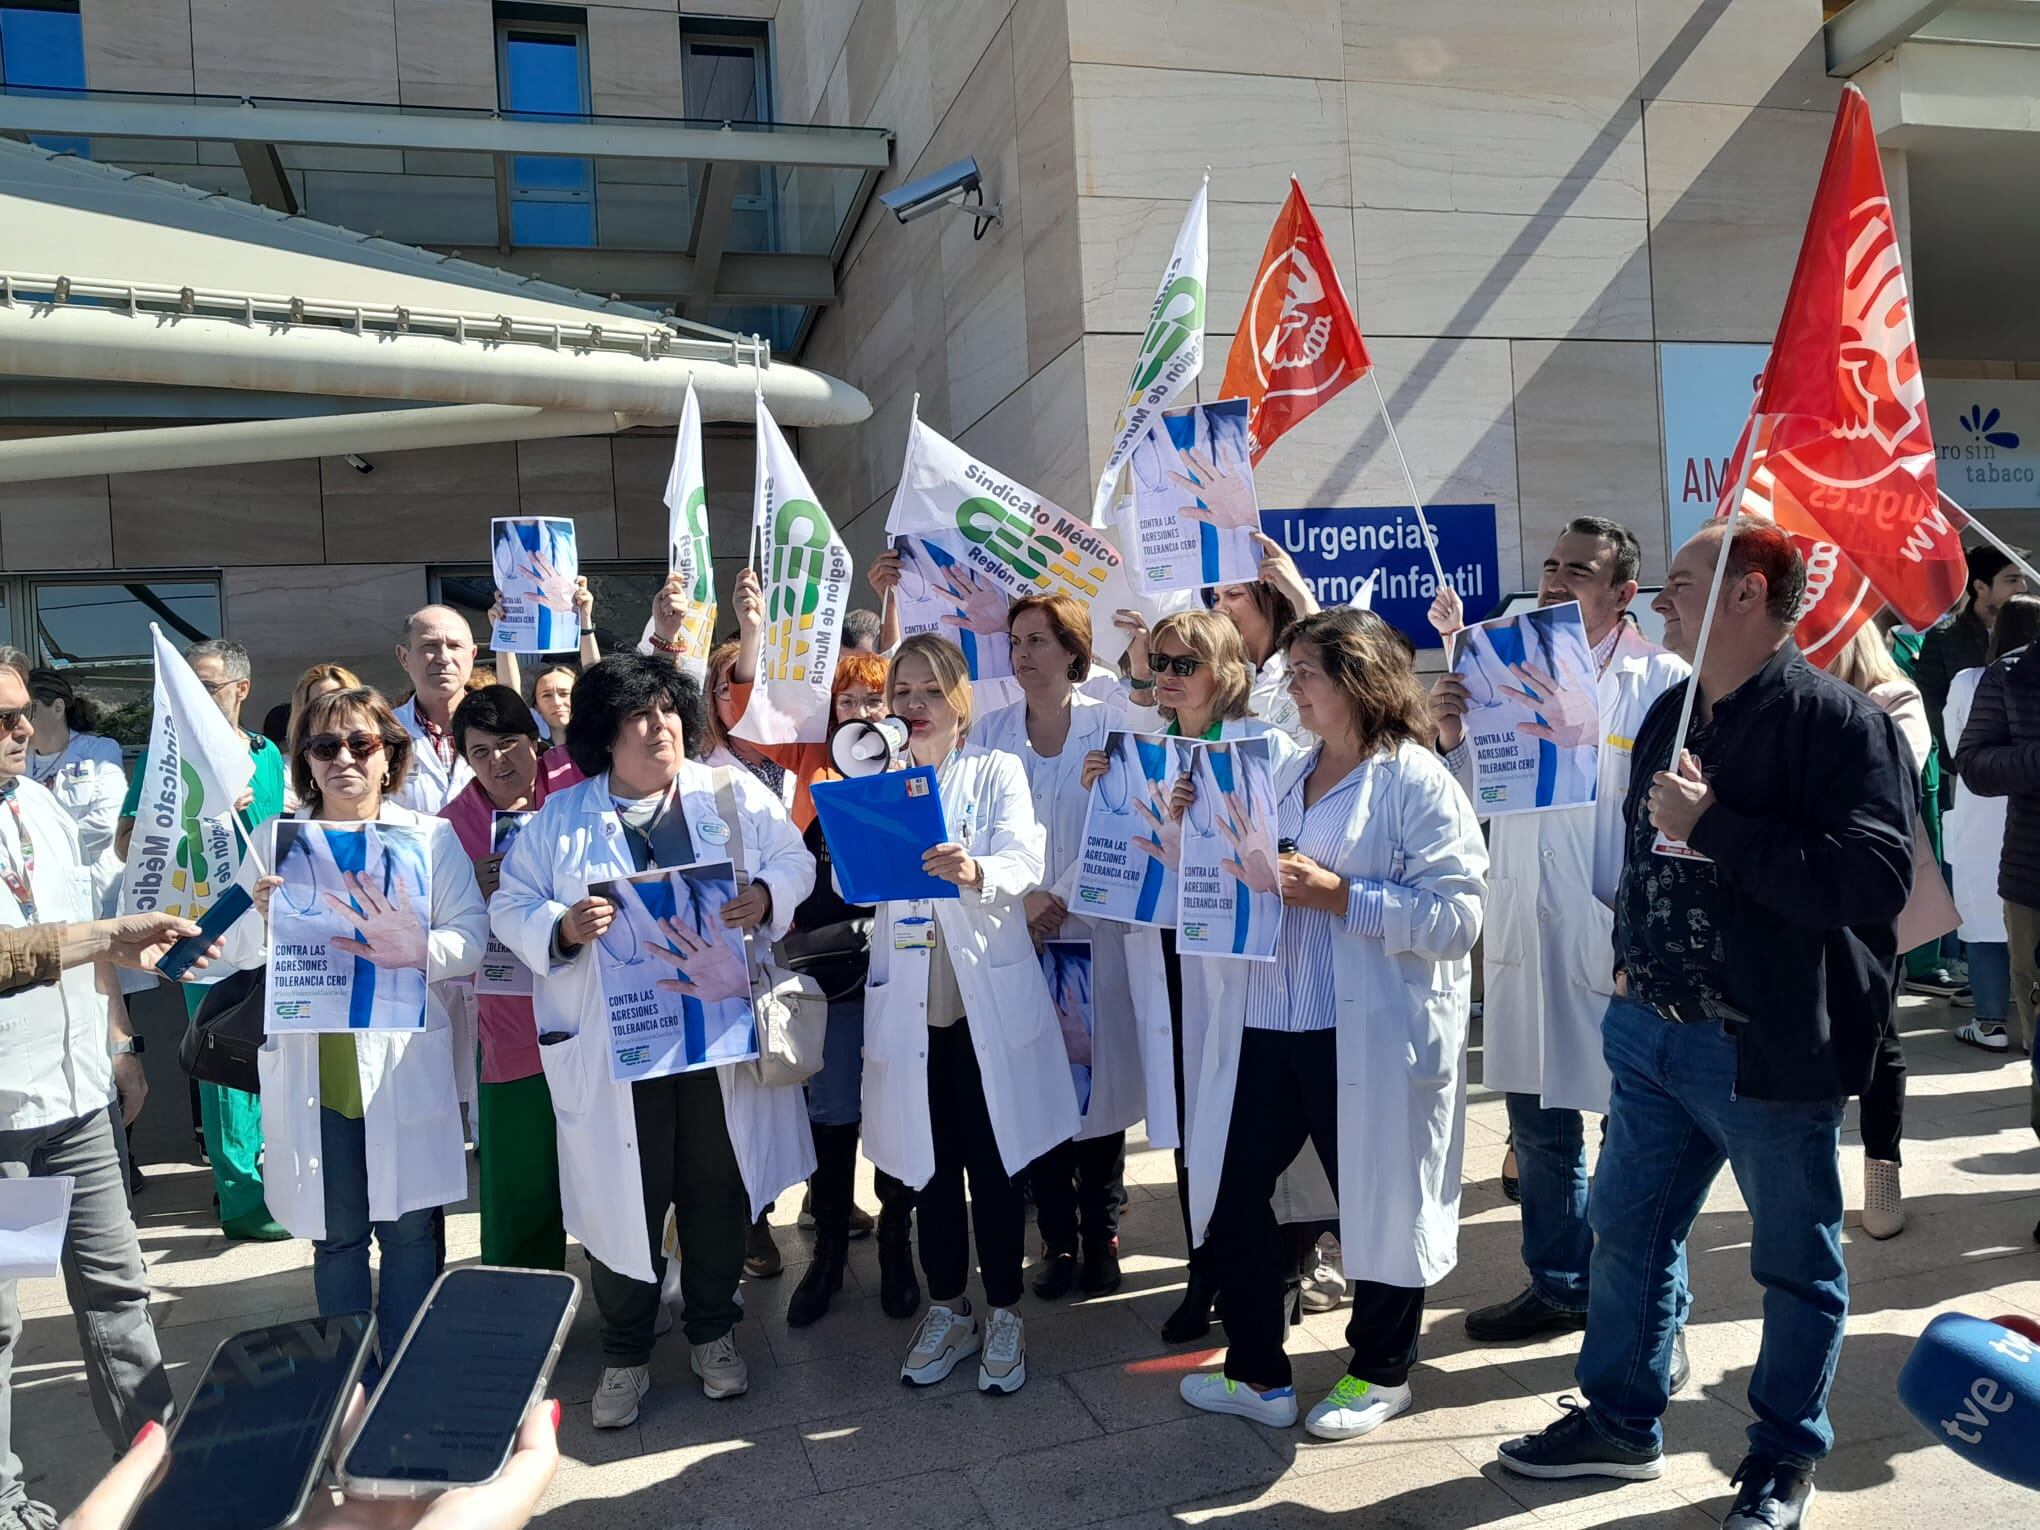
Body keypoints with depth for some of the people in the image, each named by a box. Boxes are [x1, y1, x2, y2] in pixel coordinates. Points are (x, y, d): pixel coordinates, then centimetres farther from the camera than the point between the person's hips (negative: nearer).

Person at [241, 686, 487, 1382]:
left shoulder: (431, 838, 5)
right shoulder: (279, 841, 9)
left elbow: (472, 938, -2)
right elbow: (238, 948, 7)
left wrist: (416, 949, -21)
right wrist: (264, 920, -14)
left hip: (404, 1064, -1)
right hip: (311, 1065, 1)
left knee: (409, 1229, 4)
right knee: (336, 1234, 10)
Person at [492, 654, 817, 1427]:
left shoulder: (732, 793, 4)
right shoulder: (558, 819, 3)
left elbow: (796, 860, 5)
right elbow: (510, 908, 2)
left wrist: (766, 895, -16)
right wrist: (562, 927, -18)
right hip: (613, 1046, -1)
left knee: (719, 1190, 13)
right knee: (621, 1201, 8)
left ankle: (713, 1333, 34)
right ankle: (624, 1356, 29)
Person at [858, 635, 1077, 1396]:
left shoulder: (997, 770, 1)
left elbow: (1025, 863, -15)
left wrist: (975, 871, -34)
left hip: (990, 998, -2)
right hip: (910, 1003, 2)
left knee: (995, 1163, 5)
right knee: (930, 1163, 12)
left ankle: (1004, 1315, 22)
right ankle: (947, 1310, 29)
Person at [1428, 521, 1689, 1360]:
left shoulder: (1662, 680, -7)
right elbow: (1477, 801, 10)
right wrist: (1451, 738, -8)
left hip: (1617, 935, -5)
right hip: (1523, 928, 5)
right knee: (1538, 1119, 17)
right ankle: (1560, 1285, 36)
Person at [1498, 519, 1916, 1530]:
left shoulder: (1838, 722, -15)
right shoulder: (1672, 714, 10)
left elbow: (1873, 881, -26)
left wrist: (1714, 826, -26)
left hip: (1772, 1050, -7)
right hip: (1653, 1032, 8)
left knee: (1796, 1260, 12)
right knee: (1627, 1228, 16)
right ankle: (1620, 1422, 34)